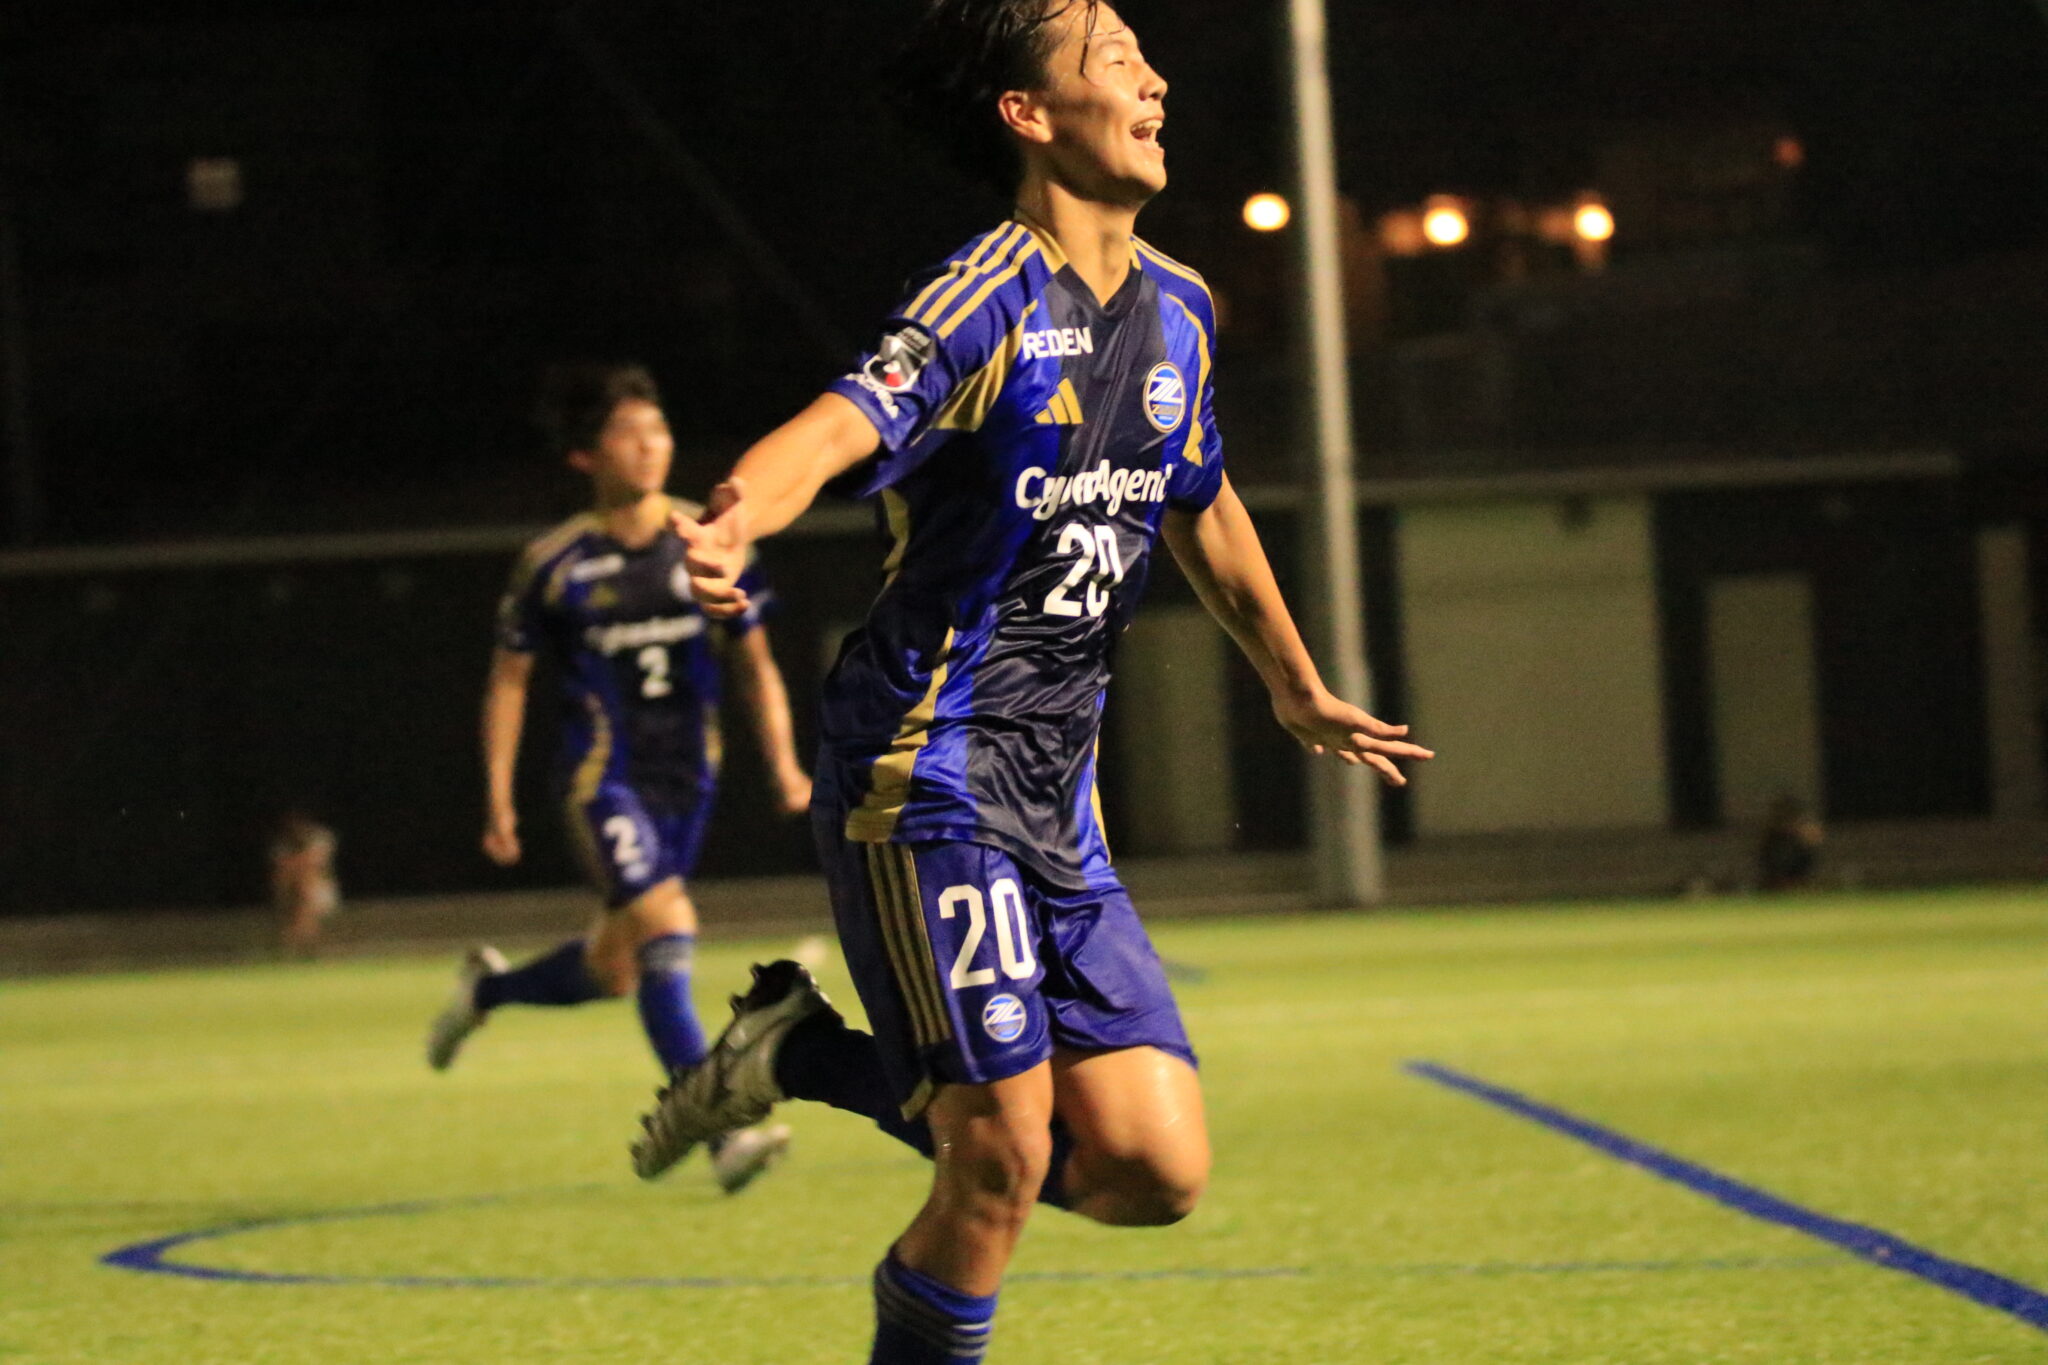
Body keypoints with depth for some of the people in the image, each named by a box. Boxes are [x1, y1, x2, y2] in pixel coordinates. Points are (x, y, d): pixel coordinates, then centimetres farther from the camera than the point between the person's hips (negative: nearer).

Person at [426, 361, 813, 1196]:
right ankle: (723, 1138, -23)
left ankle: (488, 988, 43)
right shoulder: (555, 564, -5)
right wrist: (498, 801, -1)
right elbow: (508, 679, 3)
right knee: (667, 935, -22)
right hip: (604, 778, -4)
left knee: (615, 970, 12)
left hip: (686, 781, 5)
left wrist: (782, 761, -5)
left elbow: (754, 662, 9)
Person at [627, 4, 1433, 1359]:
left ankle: (818, 1058, 15)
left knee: (1152, 1169, -3)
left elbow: (1203, 509, 29)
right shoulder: (992, 299, -12)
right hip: (929, 774, -7)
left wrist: (1299, 687, 42)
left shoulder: (1177, 308, 12)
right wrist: (734, 519, -52)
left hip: (1059, 796, 7)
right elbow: (844, 423, -30)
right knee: (1005, 1160, -14)